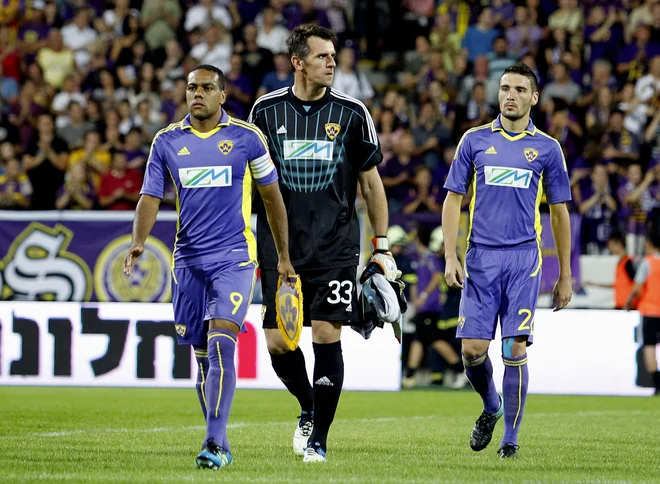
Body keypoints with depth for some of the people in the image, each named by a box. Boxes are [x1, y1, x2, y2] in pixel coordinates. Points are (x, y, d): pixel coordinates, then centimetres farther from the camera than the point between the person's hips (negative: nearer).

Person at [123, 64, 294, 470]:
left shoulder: (247, 137, 0)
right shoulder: (167, 141, 6)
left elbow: (271, 196, 9)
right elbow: (151, 197, 4)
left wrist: (284, 257, 11)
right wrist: (138, 242, -15)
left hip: (235, 257, -3)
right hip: (188, 259, 3)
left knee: (221, 344, -18)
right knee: (202, 355, 7)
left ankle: (216, 442, -22)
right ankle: (219, 443, 19)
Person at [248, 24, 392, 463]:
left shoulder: (352, 112, 1)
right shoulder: (267, 110, 3)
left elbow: (370, 181, 8)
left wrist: (382, 246, 5)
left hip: (335, 246, -1)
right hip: (279, 246, 1)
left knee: (327, 337, -8)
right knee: (277, 342, -1)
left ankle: (319, 438, 3)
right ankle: (309, 409, 27)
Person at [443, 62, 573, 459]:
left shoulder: (547, 148, 6)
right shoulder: (475, 140, 7)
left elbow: (560, 212, 11)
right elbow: (454, 199, 9)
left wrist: (565, 276, 10)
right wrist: (451, 257, -2)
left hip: (524, 259, -1)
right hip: (481, 258, 1)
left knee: (515, 349, -7)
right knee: (473, 349, -4)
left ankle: (511, 439, 3)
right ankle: (491, 408, 26)